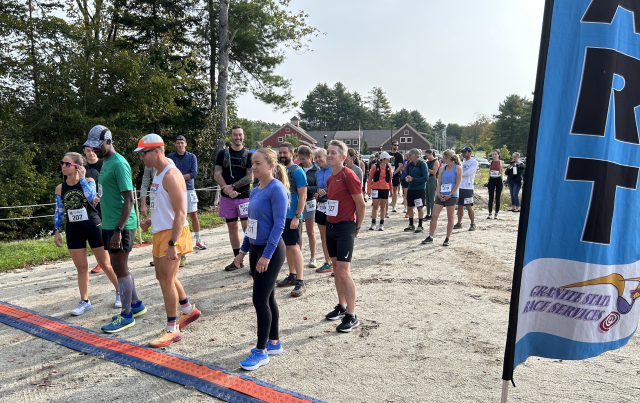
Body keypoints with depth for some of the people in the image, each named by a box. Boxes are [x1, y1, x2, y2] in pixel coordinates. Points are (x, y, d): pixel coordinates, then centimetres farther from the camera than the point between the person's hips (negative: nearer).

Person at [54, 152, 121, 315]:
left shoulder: (88, 181, -6)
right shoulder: (60, 188, 3)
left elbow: (91, 196, -27)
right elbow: (59, 211, 8)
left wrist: (82, 178, -18)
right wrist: (56, 231, 5)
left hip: (93, 227, -3)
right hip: (73, 230, 3)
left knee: (105, 264, 6)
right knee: (81, 268, 9)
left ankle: (120, 293, 23)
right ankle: (84, 302, 20)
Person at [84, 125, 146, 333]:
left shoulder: (119, 164, -16)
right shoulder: (106, 163, 14)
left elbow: (129, 199, -20)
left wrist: (118, 230, -23)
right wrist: (108, 227, 19)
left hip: (120, 226, -9)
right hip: (109, 224, 9)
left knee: (120, 269, -1)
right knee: (120, 267, 17)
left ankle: (127, 316, 11)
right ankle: (136, 305, 30)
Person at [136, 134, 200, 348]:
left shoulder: (171, 175, -18)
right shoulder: (157, 174, 14)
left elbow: (180, 213, -24)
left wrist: (172, 244, -27)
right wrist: (151, 220, 8)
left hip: (172, 234, -10)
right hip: (160, 233, 10)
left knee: (167, 281, -4)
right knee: (163, 277, 20)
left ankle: (172, 330, 9)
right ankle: (189, 310, 38)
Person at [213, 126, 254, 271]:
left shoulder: (249, 155, 3)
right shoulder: (223, 154, 8)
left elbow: (250, 177, -6)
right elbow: (217, 174, 0)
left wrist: (232, 186, -14)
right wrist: (227, 190, -14)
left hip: (244, 196, -3)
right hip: (227, 197, 3)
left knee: (247, 228, -9)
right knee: (232, 228, 8)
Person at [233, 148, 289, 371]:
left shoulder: (276, 189, -15)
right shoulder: (256, 190, 10)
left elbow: (279, 224, -19)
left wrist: (267, 254, -22)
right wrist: (243, 250, 15)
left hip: (271, 251, -8)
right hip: (256, 249, 8)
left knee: (260, 300, -4)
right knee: (267, 298, 15)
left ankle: (261, 352, 10)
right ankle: (274, 342, 29)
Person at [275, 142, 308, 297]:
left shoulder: (297, 171, -10)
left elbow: (302, 196, -14)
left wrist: (297, 216, -19)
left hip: (292, 216, -7)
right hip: (281, 215, 7)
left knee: (294, 247, -8)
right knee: (287, 246, 14)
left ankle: (300, 283, -4)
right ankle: (292, 276, 25)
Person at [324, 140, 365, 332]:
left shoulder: (348, 175, -15)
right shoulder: (329, 179, 10)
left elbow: (360, 204, -11)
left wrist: (357, 227, -3)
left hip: (345, 227, -8)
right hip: (330, 226, 8)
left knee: (343, 273, -9)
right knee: (336, 270, 15)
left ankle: (351, 316, 1)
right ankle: (341, 307, 29)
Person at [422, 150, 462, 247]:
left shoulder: (458, 168, -4)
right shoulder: (442, 169, 10)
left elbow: (457, 184, -7)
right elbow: (439, 183, 10)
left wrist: (450, 195, -13)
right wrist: (438, 193, -5)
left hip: (452, 196, -5)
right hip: (441, 195, 5)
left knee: (450, 218, 4)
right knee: (434, 216, -1)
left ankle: (447, 239, 12)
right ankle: (430, 237, 6)